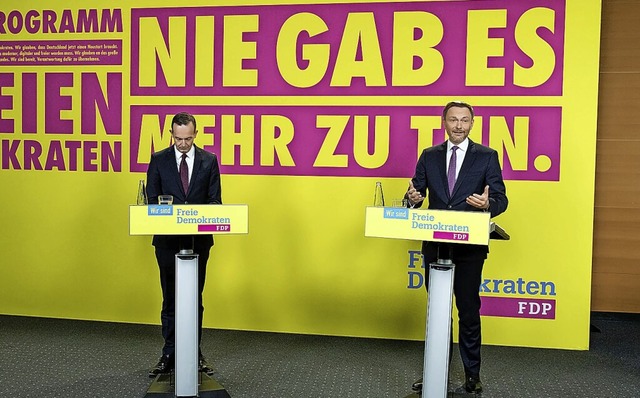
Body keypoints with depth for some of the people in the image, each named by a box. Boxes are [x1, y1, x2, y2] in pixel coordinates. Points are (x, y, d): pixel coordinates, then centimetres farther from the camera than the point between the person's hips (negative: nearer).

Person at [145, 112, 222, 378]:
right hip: (167, 239, 0)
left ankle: (194, 354, 21)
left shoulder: (209, 161, 2)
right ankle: (169, 354, 17)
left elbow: (215, 200, 1)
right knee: (170, 299, 7)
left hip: (199, 239, 1)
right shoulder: (159, 160, 2)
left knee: (195, 298, 10)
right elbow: (152, 199, 1)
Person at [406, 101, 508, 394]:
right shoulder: (429, 156, 8)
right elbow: (416, 192, 8)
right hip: (435, 245, 3)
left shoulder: (487, 156, 1)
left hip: (470, 247, -3)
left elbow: (501, 199, -3)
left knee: (469, 312, 2)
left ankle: (472, 375, 19)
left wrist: (488, 204, -25)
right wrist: (413, 198, -16)